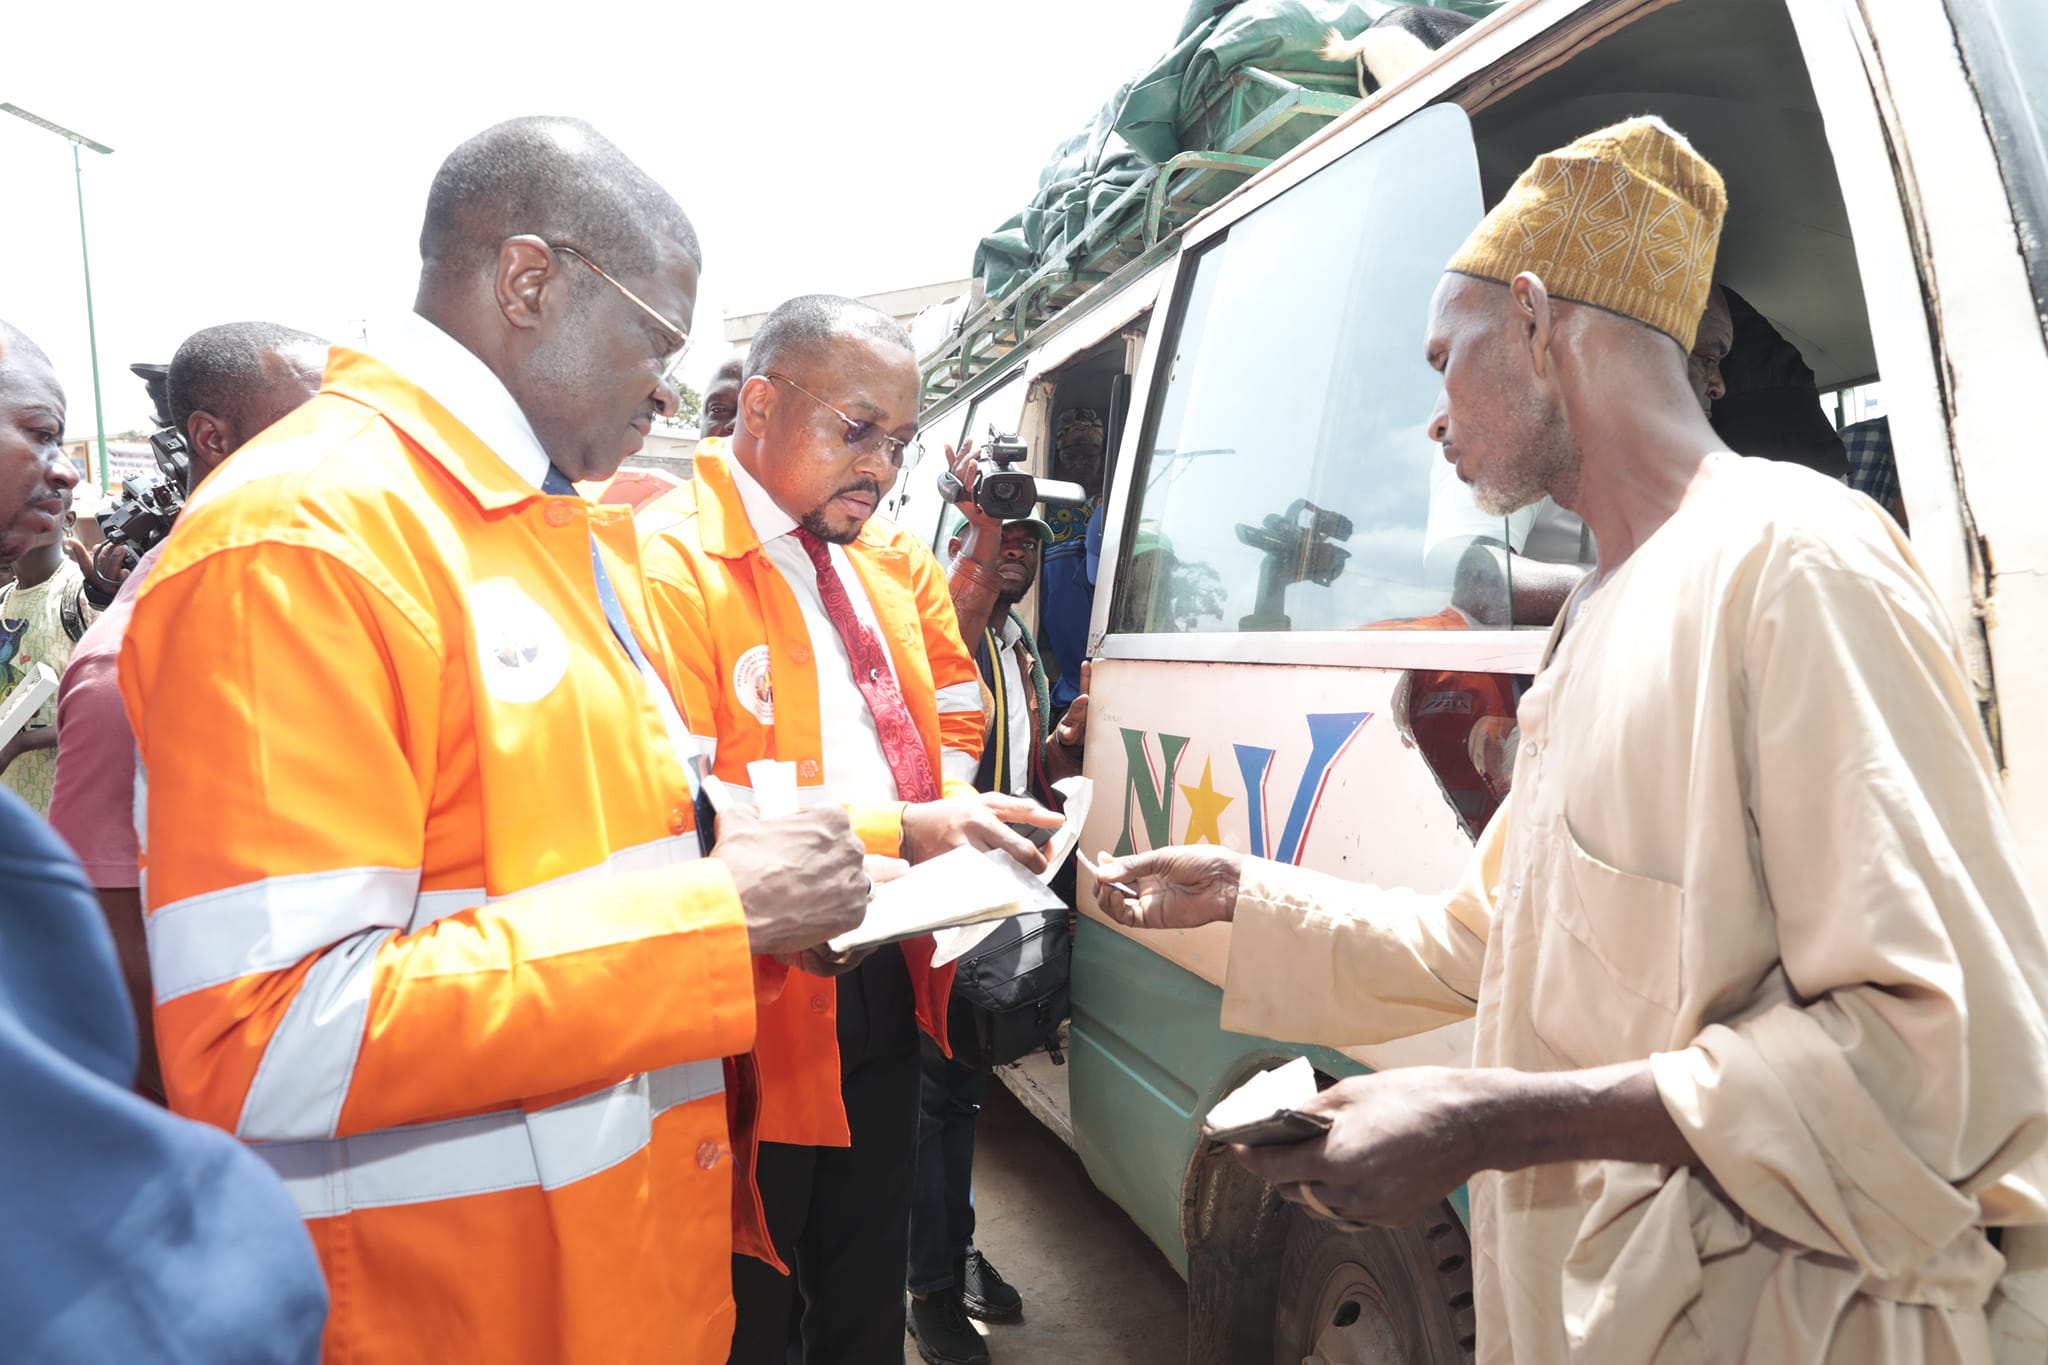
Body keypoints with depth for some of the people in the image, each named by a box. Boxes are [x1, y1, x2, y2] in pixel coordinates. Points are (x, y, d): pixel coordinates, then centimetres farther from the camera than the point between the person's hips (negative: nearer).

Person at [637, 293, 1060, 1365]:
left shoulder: (889, 560, 9)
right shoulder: (667, 564, -17)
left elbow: (949, 708, 22)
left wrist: (954, 809, 1)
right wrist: (901, 831, -27)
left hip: (887, 990, 7)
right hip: (758, 1010, -7)